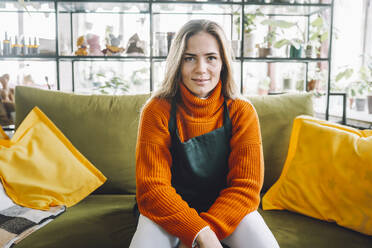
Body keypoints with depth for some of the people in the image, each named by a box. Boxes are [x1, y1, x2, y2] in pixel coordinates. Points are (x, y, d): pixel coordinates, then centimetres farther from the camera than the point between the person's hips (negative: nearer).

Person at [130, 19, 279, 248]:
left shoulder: (242, 112, -9)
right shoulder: (158, 111, -12)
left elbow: (246, 185, -12)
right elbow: (152, 187, -16)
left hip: (226, 206, 2)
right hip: (171, 207, -1)